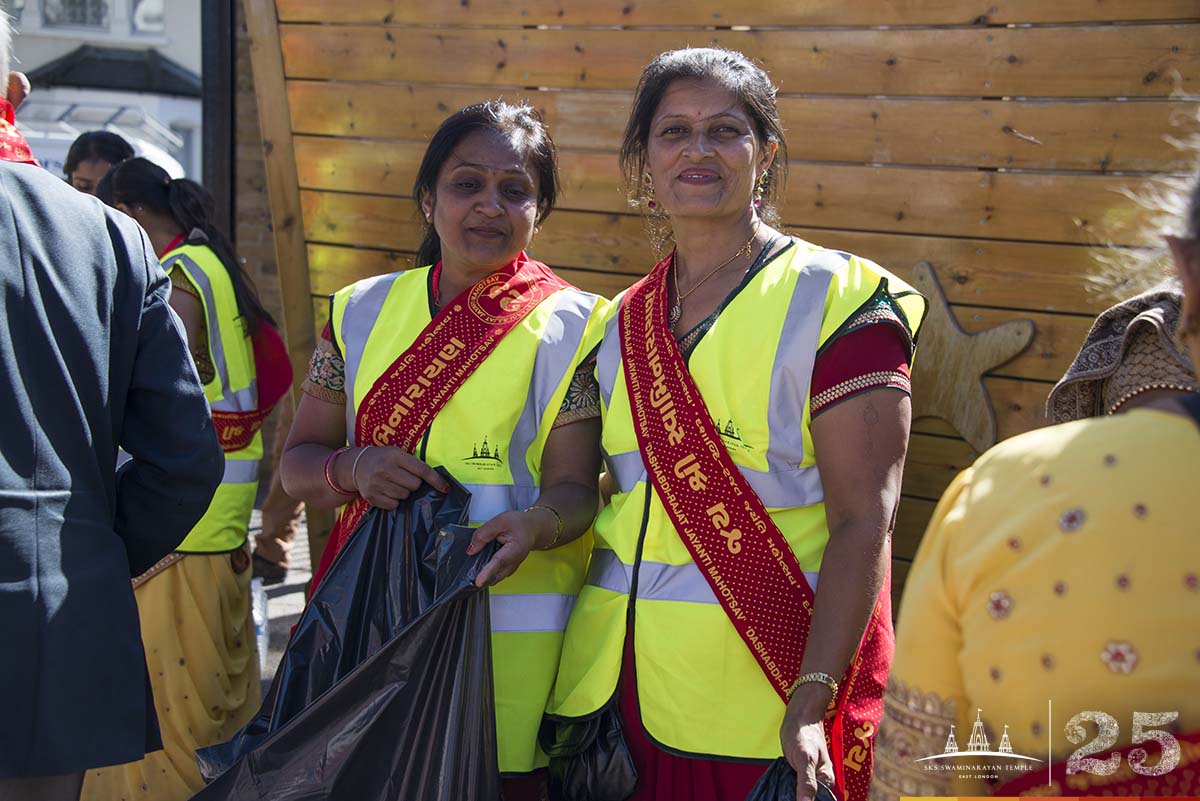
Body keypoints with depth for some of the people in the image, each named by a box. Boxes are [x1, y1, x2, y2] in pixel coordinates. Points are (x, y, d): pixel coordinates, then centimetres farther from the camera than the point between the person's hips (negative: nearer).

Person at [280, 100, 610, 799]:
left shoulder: (571, 326, 0)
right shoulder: (363, 312, 9)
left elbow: (575, 484, -5)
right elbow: (298, 463, 11)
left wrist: (534, 525, -27)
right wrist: (355, 469, -11)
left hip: (511, 611, -2)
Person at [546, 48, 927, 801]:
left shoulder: (839, 302, -7)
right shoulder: (624, 322, 10)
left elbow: (863, 522, -13)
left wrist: (811, 703, -21)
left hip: (759, 695, -4)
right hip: (621, 680, 5)